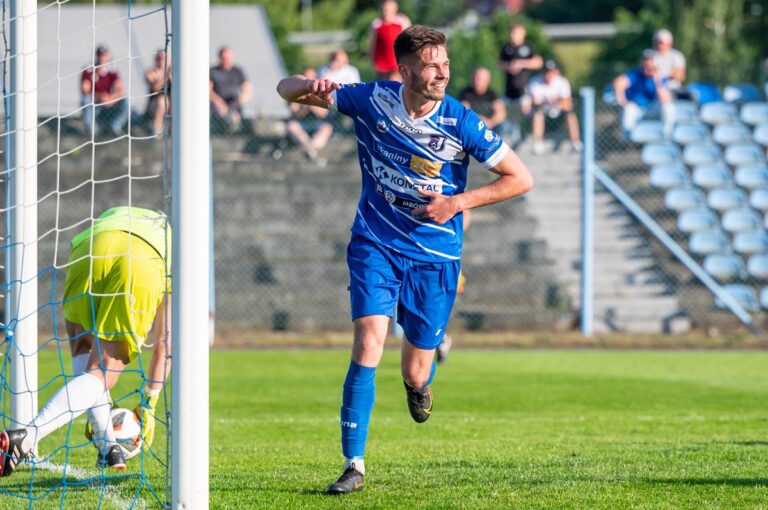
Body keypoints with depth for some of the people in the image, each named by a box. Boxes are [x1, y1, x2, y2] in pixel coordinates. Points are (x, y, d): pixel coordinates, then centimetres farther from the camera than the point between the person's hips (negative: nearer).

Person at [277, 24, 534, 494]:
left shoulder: (461, 123, -13)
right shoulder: (371, 100, -8)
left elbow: (521, 179, -6)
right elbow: (287, 90, 1)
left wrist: (459, 202, -15)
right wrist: (311, 86, -23)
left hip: (435, 256, -1)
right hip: (376, 244, 1)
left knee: (415, 373, 1)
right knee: (369, 341, -18)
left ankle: (421, 382, 42)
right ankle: (354, 466, -12)